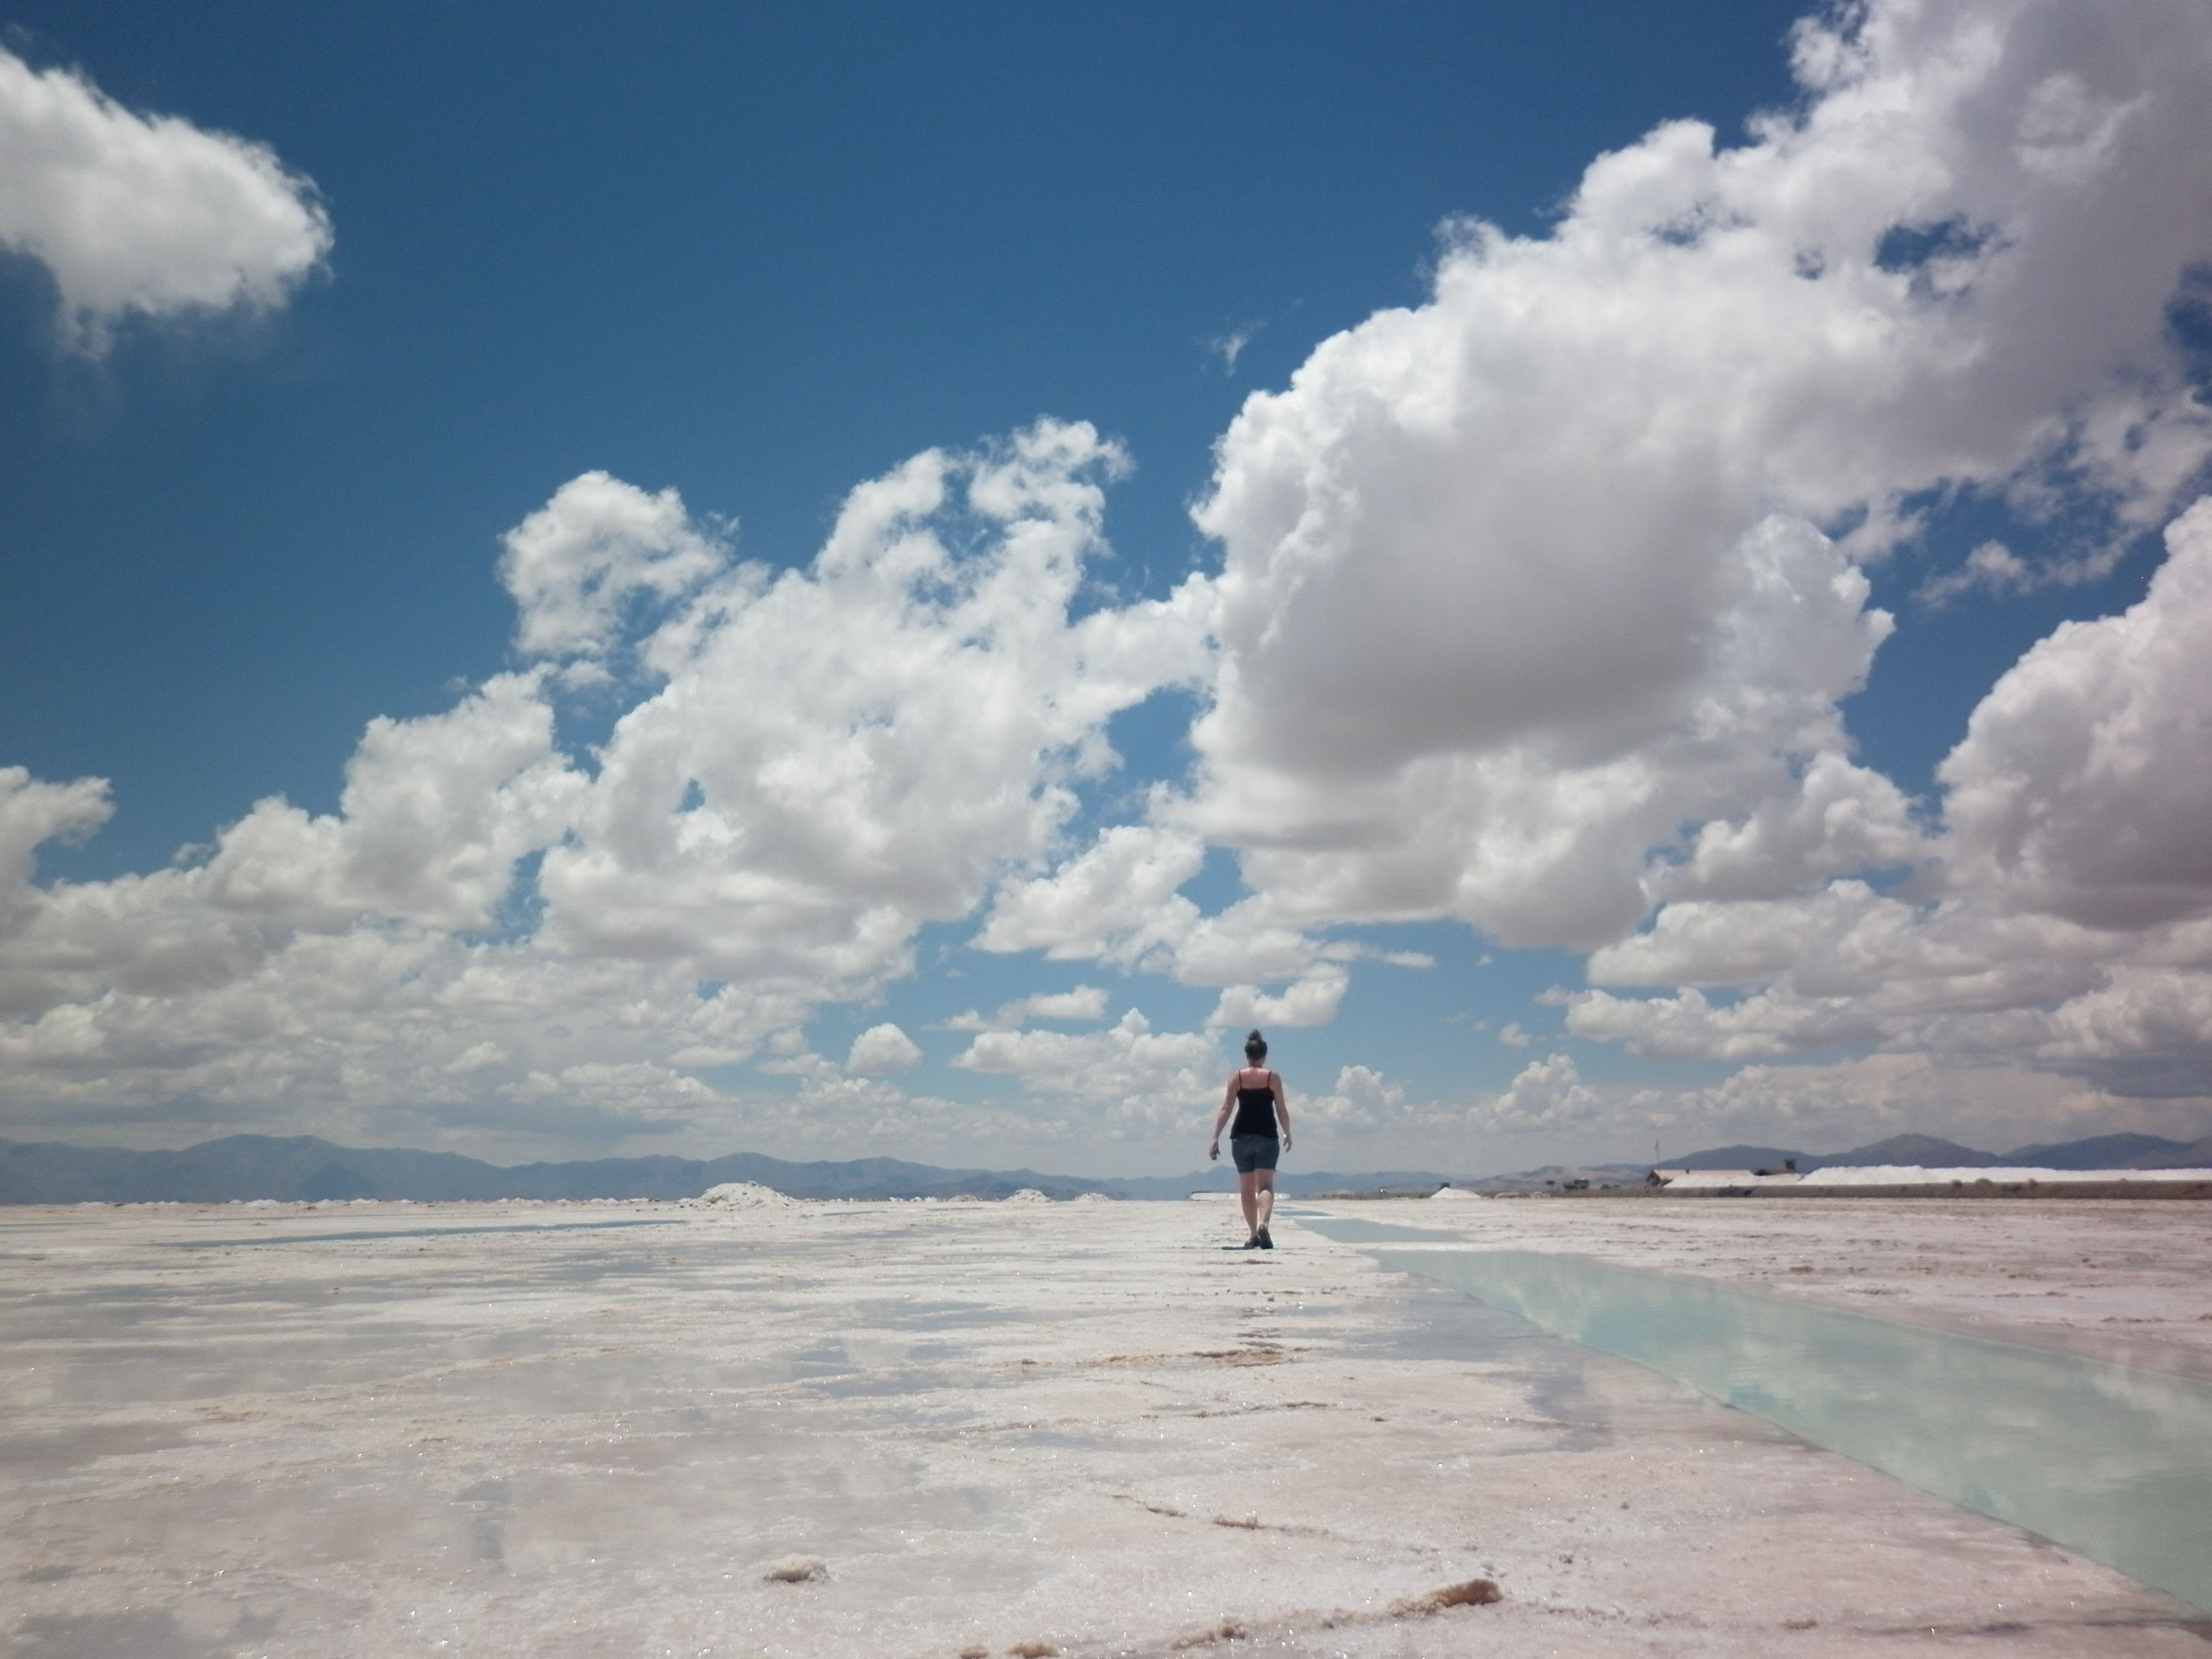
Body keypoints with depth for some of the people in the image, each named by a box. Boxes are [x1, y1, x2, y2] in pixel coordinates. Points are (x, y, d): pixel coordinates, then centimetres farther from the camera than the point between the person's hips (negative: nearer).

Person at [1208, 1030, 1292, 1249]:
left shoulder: (1237, 1079, 2)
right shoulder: (1273, 1078, 0)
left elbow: (1226, 1110, -3)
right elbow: (1282, 1111, -1)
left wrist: (1216, 1138, -2)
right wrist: (1288, 1135, 13)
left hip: (1241, 1137, 2)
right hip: (1267, 1137, -1)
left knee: (1247, 1189, 12)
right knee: (1266, 1185, -4)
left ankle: (1253, 1235, 15)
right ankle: (1263, 1224, -30)